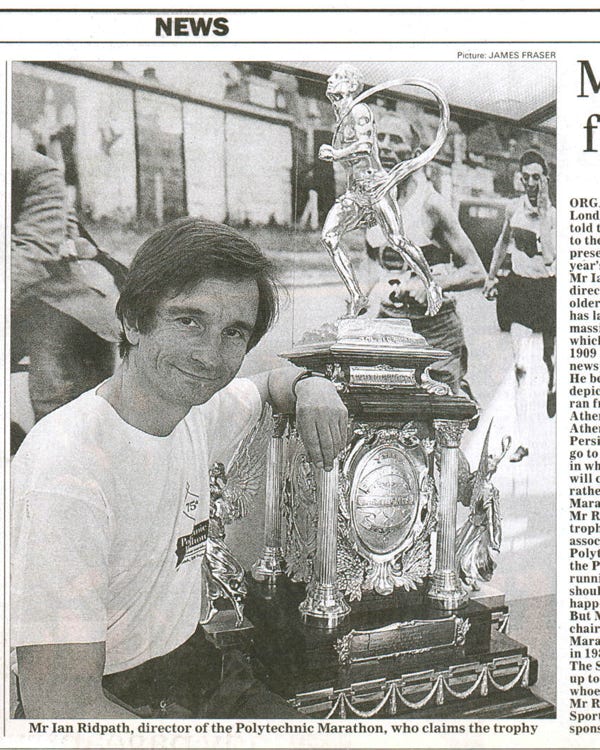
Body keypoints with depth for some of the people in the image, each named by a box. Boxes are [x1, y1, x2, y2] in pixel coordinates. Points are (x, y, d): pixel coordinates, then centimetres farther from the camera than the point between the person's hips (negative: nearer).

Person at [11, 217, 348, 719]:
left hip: (195, 664, 7)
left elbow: (270, 384, 22)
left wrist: (308, 385, -1)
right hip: (114, 703, -7)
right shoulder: (65, 475, -27)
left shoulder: (197, 410, -3)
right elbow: (61, 707, -27)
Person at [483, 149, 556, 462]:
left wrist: (543, 213, -24)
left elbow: (549, 256, -21)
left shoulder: (554, 212, -8)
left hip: (548, 287, -1)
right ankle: (523, 440, -5)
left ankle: (553, 389, 52)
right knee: (520, 366, -6)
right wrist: (491, 275, 25)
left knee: (550, 357, 15)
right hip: (518, 287, 1)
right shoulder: (514, 208, 1)